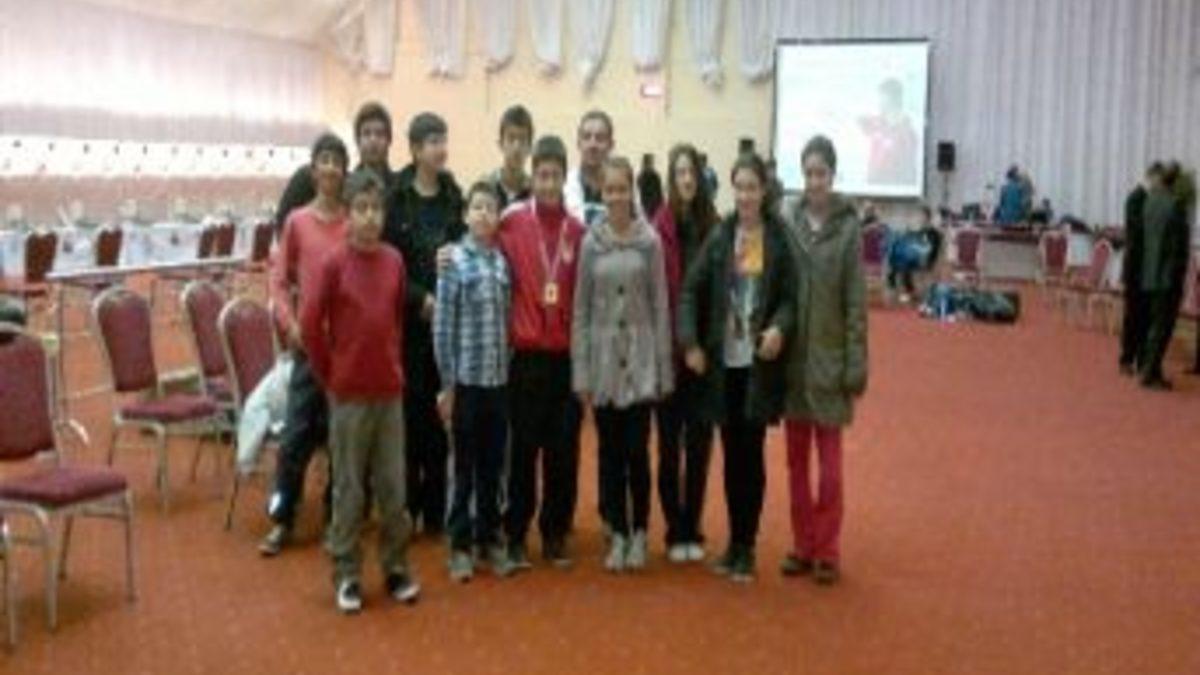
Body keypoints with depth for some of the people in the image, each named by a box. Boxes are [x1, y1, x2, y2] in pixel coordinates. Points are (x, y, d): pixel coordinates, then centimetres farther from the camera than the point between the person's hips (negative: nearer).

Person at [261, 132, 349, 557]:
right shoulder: (297, 221, 1)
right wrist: (290, 325, -7)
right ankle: (282, 520, 12)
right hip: (308, 341, 0)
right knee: (297, 433, 2)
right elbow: (280, 279, 4)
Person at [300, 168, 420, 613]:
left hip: (390, 391, 3)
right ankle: (347, 575, 18)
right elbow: (310, 324, -8)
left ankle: (396, 568, 24)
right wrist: (328, 374, -3)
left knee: (393, 485, 10)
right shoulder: (334, 263, -10)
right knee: (349, 487, 6)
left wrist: (393, 364, 10)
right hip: (348, 394, -3)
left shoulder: (394, 261, 2)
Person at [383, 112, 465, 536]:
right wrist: (421, 299, -14)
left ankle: (436, 509, 15)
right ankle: (407, 507, 13)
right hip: (408, 321, -3)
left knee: (441, 414, 5)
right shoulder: (396, 197, -4)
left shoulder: (454, 196, 7)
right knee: (410, 411, 1)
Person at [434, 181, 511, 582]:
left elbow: (509, 319, 9)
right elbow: (443, 326, -7)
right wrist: (447, 384, -9)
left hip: (500, 379, 4)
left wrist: (510, 370, 3)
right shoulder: (454, 260, -5)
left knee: (493, 465, 11)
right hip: (466, 378, -4)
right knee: (465, 466, 5)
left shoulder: (503, 261, 7)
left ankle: (489, 538, 24)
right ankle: (460, 545, 15)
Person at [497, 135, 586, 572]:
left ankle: (556, 534, 21)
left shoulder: (577, 231, 4)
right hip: (526, 354, -2)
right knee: (523, 448, 4)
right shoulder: (511, 222, -3)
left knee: (563, 450, 8)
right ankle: (515, 537, 14)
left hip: (567, 356, 2)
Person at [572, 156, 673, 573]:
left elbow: (660, 307, 0)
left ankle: (639, 533, 16)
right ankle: (617, 533, 19)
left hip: (640, 360, -1)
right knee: (609, 452, 7)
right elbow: (581, 310, 3)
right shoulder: (591, 243, 2)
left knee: (637, 451, -1)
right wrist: (580, 371, 0)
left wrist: (663, 369, -2)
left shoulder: (649, 242, -2)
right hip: (603, 360, 2)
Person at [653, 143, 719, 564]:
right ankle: (674, 531, 18)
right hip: (669, 349, -3)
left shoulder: (713, 226, 4)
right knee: (670, 443, 6)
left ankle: (693, 529, 21)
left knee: (700, 442, 9)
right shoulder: (661, 226, -6)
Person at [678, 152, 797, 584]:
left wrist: (780, 328, -21)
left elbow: (790, 297, -2)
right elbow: (691, 291, 4)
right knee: (731, 455, 10)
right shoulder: (720, 237, 3)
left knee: (751, 455, 2)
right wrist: (690, 343, -5)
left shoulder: (779, 239, -3)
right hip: (722, 361, 2)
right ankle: (734, 542, 22)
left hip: (759, 363, -2)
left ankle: (746, 547, 14)